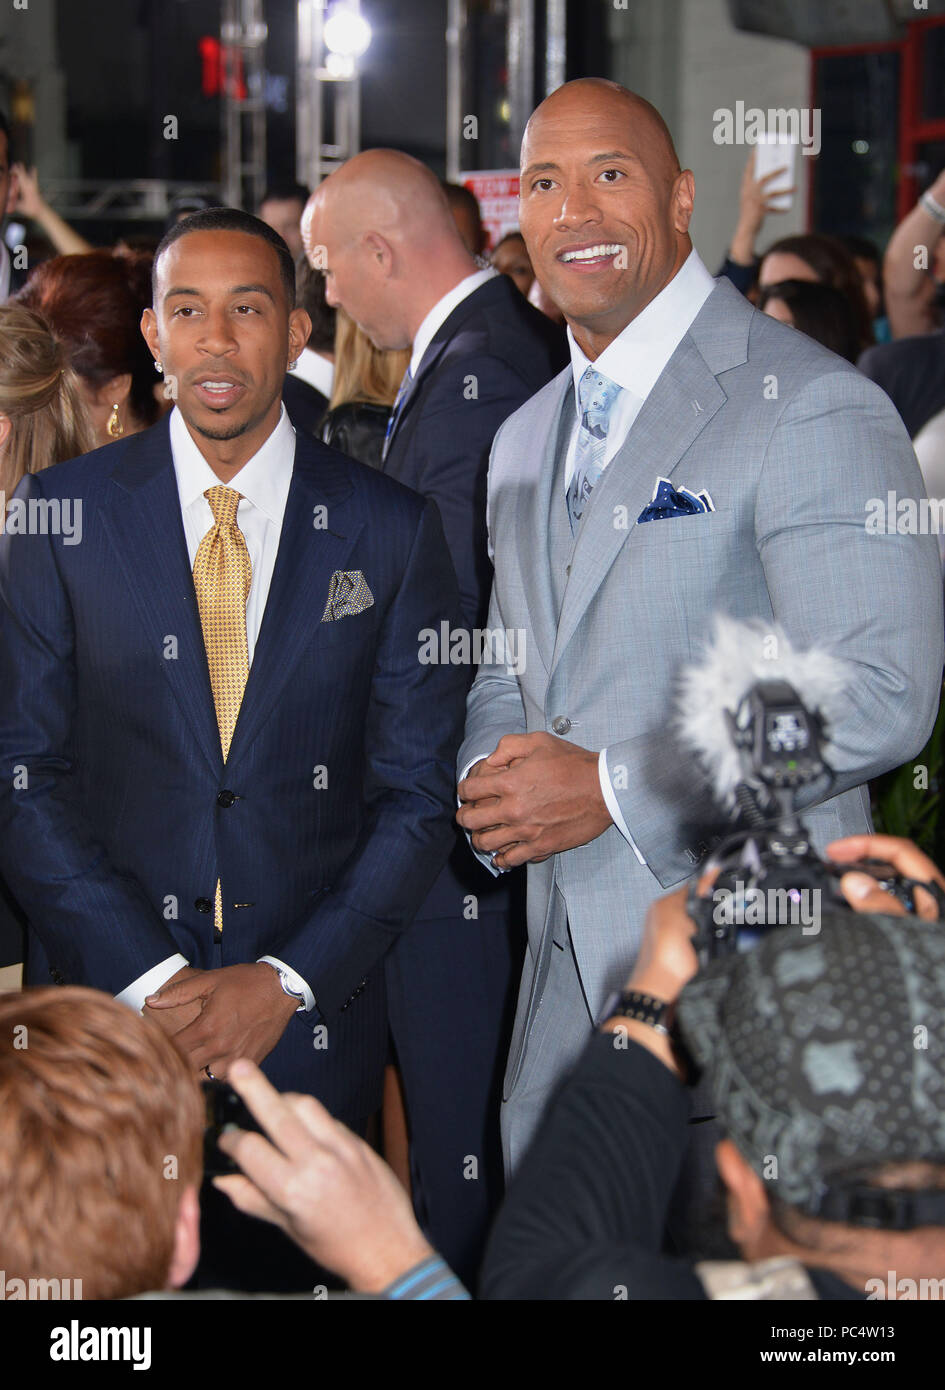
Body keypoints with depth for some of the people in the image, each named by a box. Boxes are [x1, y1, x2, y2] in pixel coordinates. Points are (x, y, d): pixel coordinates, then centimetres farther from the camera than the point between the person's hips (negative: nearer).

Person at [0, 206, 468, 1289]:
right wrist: (149, 979, -12)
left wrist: (287, 984, -9)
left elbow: (419, 792, 1)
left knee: (303, 1269, 10)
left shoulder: (390, 531, 1)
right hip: (105, 1002, 0)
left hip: (313, 1018, 0)